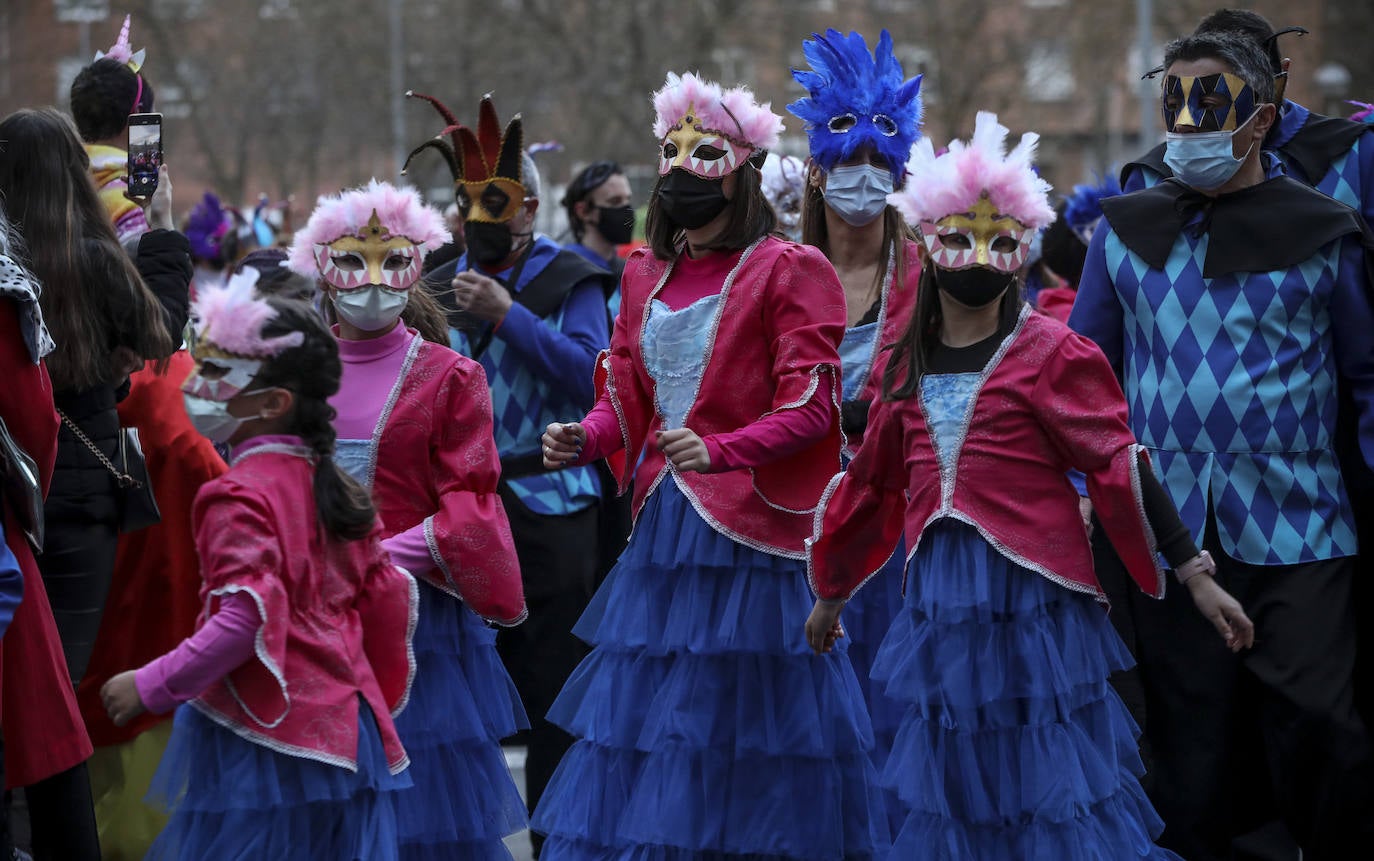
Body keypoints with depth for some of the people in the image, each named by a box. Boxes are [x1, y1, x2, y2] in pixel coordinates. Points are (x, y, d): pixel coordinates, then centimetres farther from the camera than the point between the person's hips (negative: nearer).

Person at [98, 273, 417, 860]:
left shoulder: (238, 494, -14)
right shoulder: (331, 483, 11)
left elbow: (247, 618, -23)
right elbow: (387, 594, 15)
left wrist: (151, 686, -16)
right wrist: (383, 691, 28)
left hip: (263, 735, -8)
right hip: (346, 728, 8)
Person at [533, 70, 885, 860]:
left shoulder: (789, 272, -5)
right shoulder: (646, 275, 15)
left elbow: (809, 405, -14)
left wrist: (721, 452, -30)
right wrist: (584, 439, -4)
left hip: (750, 531, -6)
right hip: (663, 528, 6)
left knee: (742, 749, -4)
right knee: (645, 727, 7)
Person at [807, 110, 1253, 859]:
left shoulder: (1052, 355, -6)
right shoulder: (908, 366, 10)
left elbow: (1119, 468, -8)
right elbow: (873, 484, 20)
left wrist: (1193, 574, -12)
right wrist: (832, 592, 27)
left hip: (1033, 593, -5)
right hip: (940, 595, 5)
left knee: (1049, 783, -2)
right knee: (957, 786, 11)